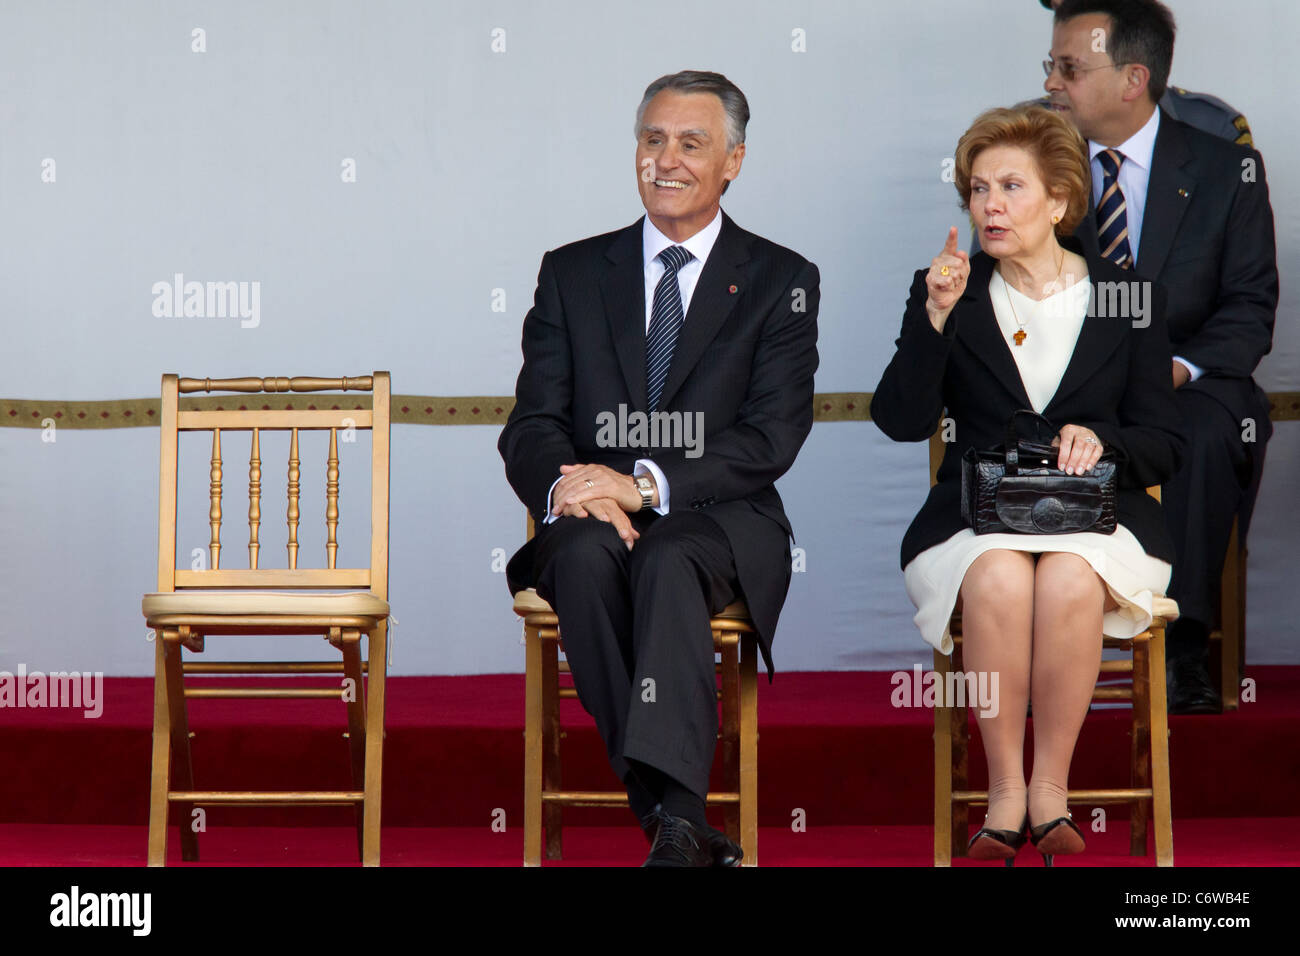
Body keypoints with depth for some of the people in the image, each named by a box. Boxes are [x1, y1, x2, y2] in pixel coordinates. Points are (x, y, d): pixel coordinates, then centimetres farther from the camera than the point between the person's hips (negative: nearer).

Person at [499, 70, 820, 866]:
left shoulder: (781, 281, 8)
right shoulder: (572, 273, 16)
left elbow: (771, 438, -4)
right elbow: (531, 426, 7)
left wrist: (644, 483, -20)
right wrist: (570, 486, -18)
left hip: (719, 520, -2)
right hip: (593, 515, 2)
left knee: (668, 561, -37)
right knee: (588, 555, -34)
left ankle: (676, 821, -51)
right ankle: (681, 823, -37)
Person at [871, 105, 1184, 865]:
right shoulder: (948, 291, 10)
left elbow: (1166, 446, 7)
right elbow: (902, 422, -3)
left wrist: (1101, 439, -14)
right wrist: (934, 317, -14)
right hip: (974, 518, 1)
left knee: (1069, 580, -35)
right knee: (999, 578, -34)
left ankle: (1051, 786, -22)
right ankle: (1005, 788, -23)